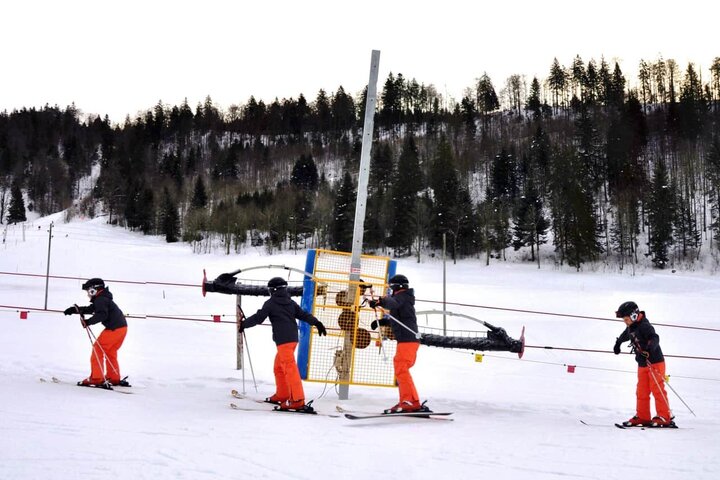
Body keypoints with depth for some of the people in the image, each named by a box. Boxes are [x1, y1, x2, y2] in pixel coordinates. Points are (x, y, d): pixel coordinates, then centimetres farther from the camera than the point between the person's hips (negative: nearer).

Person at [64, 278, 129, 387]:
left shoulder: (100, 300, -10)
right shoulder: (102, 299, 21)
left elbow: (102, 315, -25)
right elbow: (91, 309, 26)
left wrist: (88, 322, -26)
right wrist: (75, 309, 19)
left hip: (114, 328, -10)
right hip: (122, 327, 10)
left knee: (98, 349, -3)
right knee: (110, 352, 22)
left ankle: (96, 378, -5)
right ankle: (114, 378, 24)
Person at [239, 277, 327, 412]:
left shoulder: (270, 303, -1)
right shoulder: (290, 302, 16)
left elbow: (258, 318, 1)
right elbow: (303, 314, 13)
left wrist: (244, 324, 14)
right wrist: (317, 323, 15)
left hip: (283, 340, -8)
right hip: (293, 338, 8)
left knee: (289, 368, -13)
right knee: (278, 367, 20)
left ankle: (298, 400, -19)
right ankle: (282, 395, 26)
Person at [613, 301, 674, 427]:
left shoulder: (644, 326, -20)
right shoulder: (631, 328, 8)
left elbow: (655, 338, -35)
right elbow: (625, 335, 32)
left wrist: (649, 349, -52)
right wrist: (618, 344, 47)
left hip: (655, 362, -9)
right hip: (642, 364, 9)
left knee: (657, 390, -8)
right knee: (641, 392, 9)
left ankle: (665, 417, -4)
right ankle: (642, 417, 15)